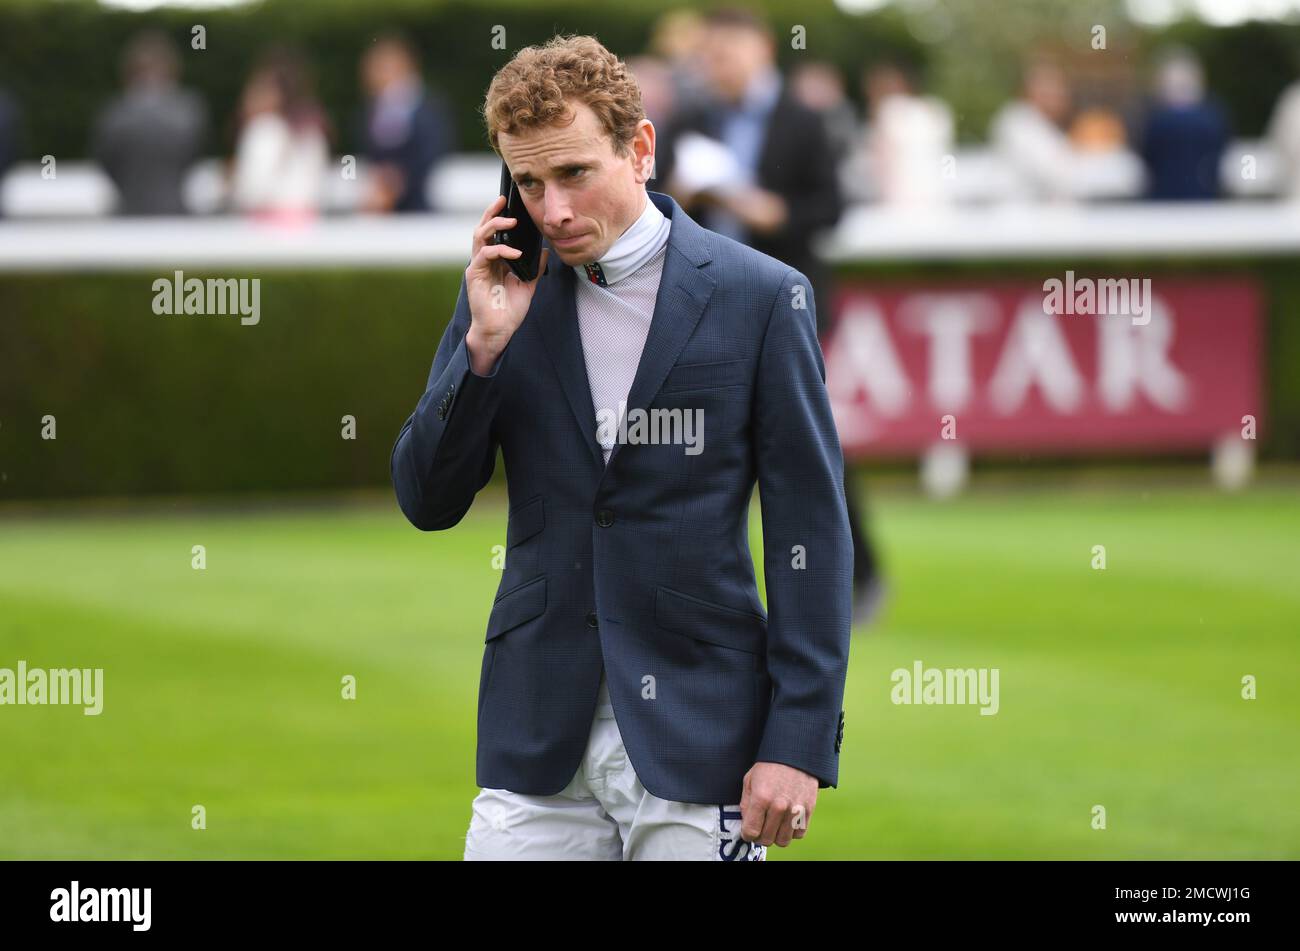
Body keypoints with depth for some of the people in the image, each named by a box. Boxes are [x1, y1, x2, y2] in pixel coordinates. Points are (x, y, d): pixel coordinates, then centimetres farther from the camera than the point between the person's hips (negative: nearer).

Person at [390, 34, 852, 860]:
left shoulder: (760, 297, -2)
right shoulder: (507, 296, 8)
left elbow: (811, 530, -3)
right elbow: (429, 504, 7)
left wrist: (800, 744, -9)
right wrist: (484, 344, -8)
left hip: (695, 734, -3)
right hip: (540, 735, 3)